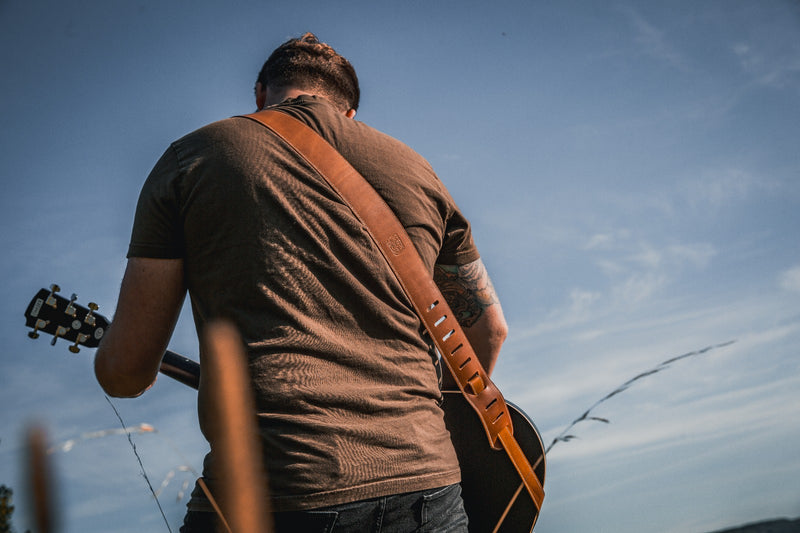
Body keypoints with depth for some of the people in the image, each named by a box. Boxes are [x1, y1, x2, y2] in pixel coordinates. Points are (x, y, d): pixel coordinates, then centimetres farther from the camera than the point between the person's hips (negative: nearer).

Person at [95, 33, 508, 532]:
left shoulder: (191, 159, 8)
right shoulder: (413, 168, 16)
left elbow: (125, 372, 5)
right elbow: (490, 328, 23)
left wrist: (118, 367, 29)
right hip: (423, 482, 3)